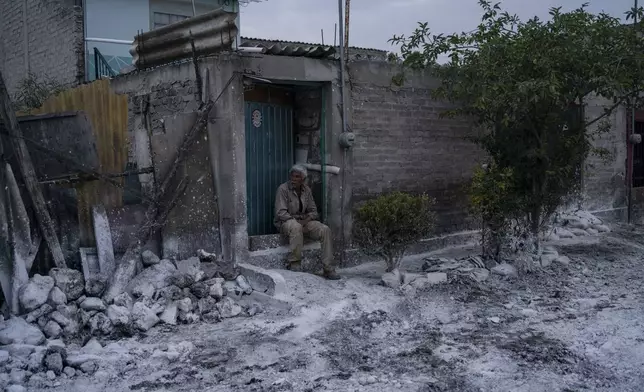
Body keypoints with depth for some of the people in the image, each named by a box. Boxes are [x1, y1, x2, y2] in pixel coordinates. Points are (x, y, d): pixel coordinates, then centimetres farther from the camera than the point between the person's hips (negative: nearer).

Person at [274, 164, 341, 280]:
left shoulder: (306, 190, 8)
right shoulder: (283, 189, -8)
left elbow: (313, 211, 11)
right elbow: (280, 212, -15)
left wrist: (307, 219, -10)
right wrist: (294, 220, -25)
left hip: (304, 220, 5)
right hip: (285, 221, -5)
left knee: (325, 230, -19)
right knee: (296, 227, -41)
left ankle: (328, 269, -18)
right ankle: (294, 264, -28)